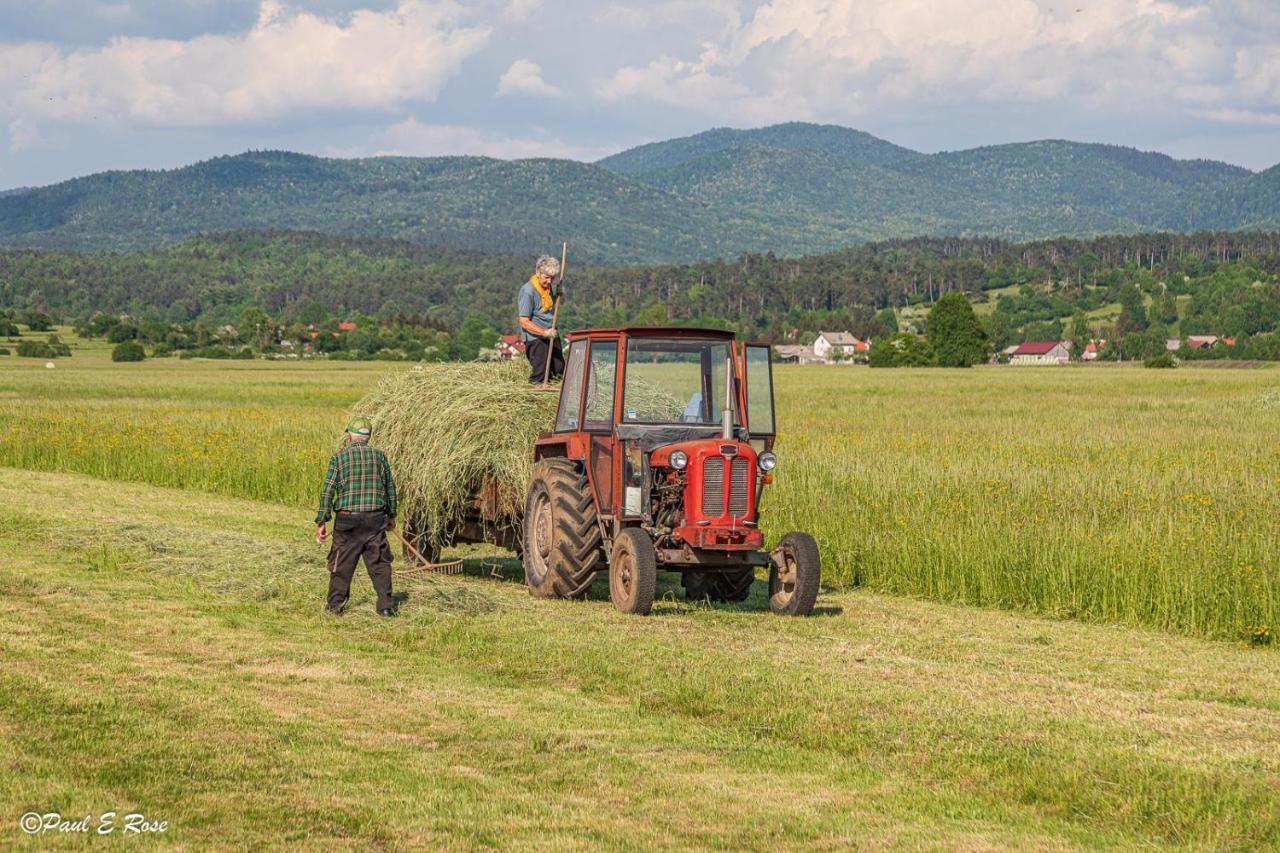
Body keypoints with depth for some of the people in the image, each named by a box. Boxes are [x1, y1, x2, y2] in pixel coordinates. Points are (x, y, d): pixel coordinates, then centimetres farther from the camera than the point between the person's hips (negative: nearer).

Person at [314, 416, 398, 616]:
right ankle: (386, 606, 4)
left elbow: (327, 492, -5)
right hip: (376, 518, 2)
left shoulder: (338, 457, -3)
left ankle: (335, 605, 17)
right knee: (379, 564, 7)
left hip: (347, 520, -2)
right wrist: (391, 515, 25)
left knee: (342, 564, 10)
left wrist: (321, 522, 0)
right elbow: (390, 489, 11)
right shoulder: (380, 456, 4)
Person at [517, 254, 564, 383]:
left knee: (560, 373, 7)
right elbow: (524, 322, -17)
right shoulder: (527, 291, -14)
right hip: (535, 339, -8)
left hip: (551, 337, 8)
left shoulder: (547, 287, 11)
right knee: (539, 377, -12)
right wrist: (544, 332, -29)